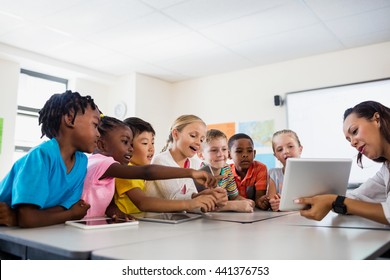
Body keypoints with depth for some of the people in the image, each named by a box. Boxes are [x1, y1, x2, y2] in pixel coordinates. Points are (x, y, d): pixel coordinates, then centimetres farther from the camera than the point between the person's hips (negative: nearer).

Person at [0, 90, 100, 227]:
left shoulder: (82, 161, -4)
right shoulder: (42, 155, -20)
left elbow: (65, 207, -6)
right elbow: (28, 218, -25)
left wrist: (17, 217, -19)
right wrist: (73, 214, -12)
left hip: (34, 232, 4)